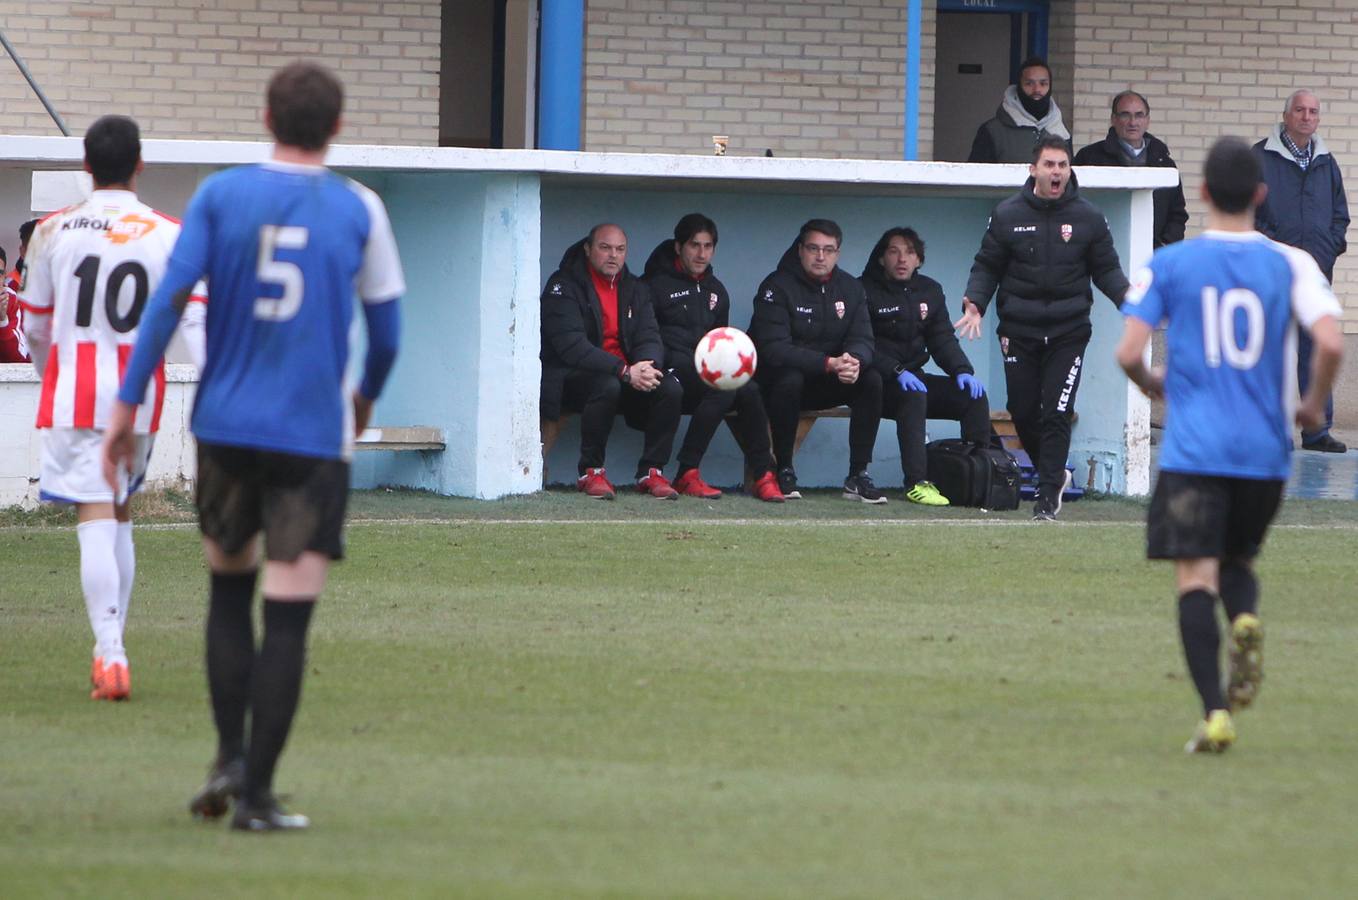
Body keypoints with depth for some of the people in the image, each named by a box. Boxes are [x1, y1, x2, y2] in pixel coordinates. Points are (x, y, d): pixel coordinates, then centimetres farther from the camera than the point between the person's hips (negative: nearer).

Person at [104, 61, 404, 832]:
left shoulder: (221, 196, 1)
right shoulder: (358, 209, 0)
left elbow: (171, 298, -5)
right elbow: (386, 325, 6)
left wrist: (128, 405, -2)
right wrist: (367, 398, 26)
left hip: (226, 424, 2)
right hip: (314, 436, -2)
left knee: (229, 593, 20)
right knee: (289, 617, -2)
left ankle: (230, 759, 10)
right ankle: (256, 794, -6)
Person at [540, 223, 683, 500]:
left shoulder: (634, 290, 14)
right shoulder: (564, 286, -7)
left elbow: (649, 339, 5)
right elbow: (570, 345, -19)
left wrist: (647, 366, -22)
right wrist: (625, 372, -28)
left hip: (628, 376, 6)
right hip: (571, 378, -6)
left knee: (671, 389, -20)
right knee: (607, 386, -38)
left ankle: (651, 471, -11)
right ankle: (590, 472, -24)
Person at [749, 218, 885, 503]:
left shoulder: (850, 289, 4)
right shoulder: (777, 287, -14)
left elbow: (862, 340, -5)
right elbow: (773, 349, -25)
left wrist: (854, 360, -32)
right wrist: (828, 364, -36)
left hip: (826, 384, 5)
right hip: (776, 379, -5)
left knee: (871, 380, -19)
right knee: (790, 379, -38)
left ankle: (858, 476, -17)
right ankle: (784, 471, -24)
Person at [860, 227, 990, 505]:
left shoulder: (930, 291, 14)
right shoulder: (865, 291, -6)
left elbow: (943, 339, 10)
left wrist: (962, 370, -10)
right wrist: (897, 372, -28)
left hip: (913, 377, 6)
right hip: (878, 383, -6)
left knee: (973, 394, -13)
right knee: (914, 396, -36)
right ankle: (917, 483, -41)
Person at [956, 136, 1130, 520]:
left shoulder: (1088, 218, 3)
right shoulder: (1007, 215, 3)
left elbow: (1107, 269, 8)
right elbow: (987, 267, 8)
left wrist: (1128, 300, -10)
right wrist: (974, 303, -9)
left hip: (1068, 332, -1)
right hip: (1019, 330, 1)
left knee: (1056, 413, -9)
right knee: (1023, 410, 4)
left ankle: (1049, 493, -4)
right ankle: (1053, 473, 27)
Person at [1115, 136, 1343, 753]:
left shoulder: (1168, 265, 1)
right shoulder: (1290, 264, 2)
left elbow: (1128, 352, -6)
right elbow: (1331, 342, -10)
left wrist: (1152, 385, 17)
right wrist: (1313, 403, 9)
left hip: (1192, 451, -2)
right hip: (1266, 451, 2)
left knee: (1195, 577, -2)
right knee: (1237, 559, 22)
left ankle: (1215, 713, -17)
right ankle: (1246, 618, -13)